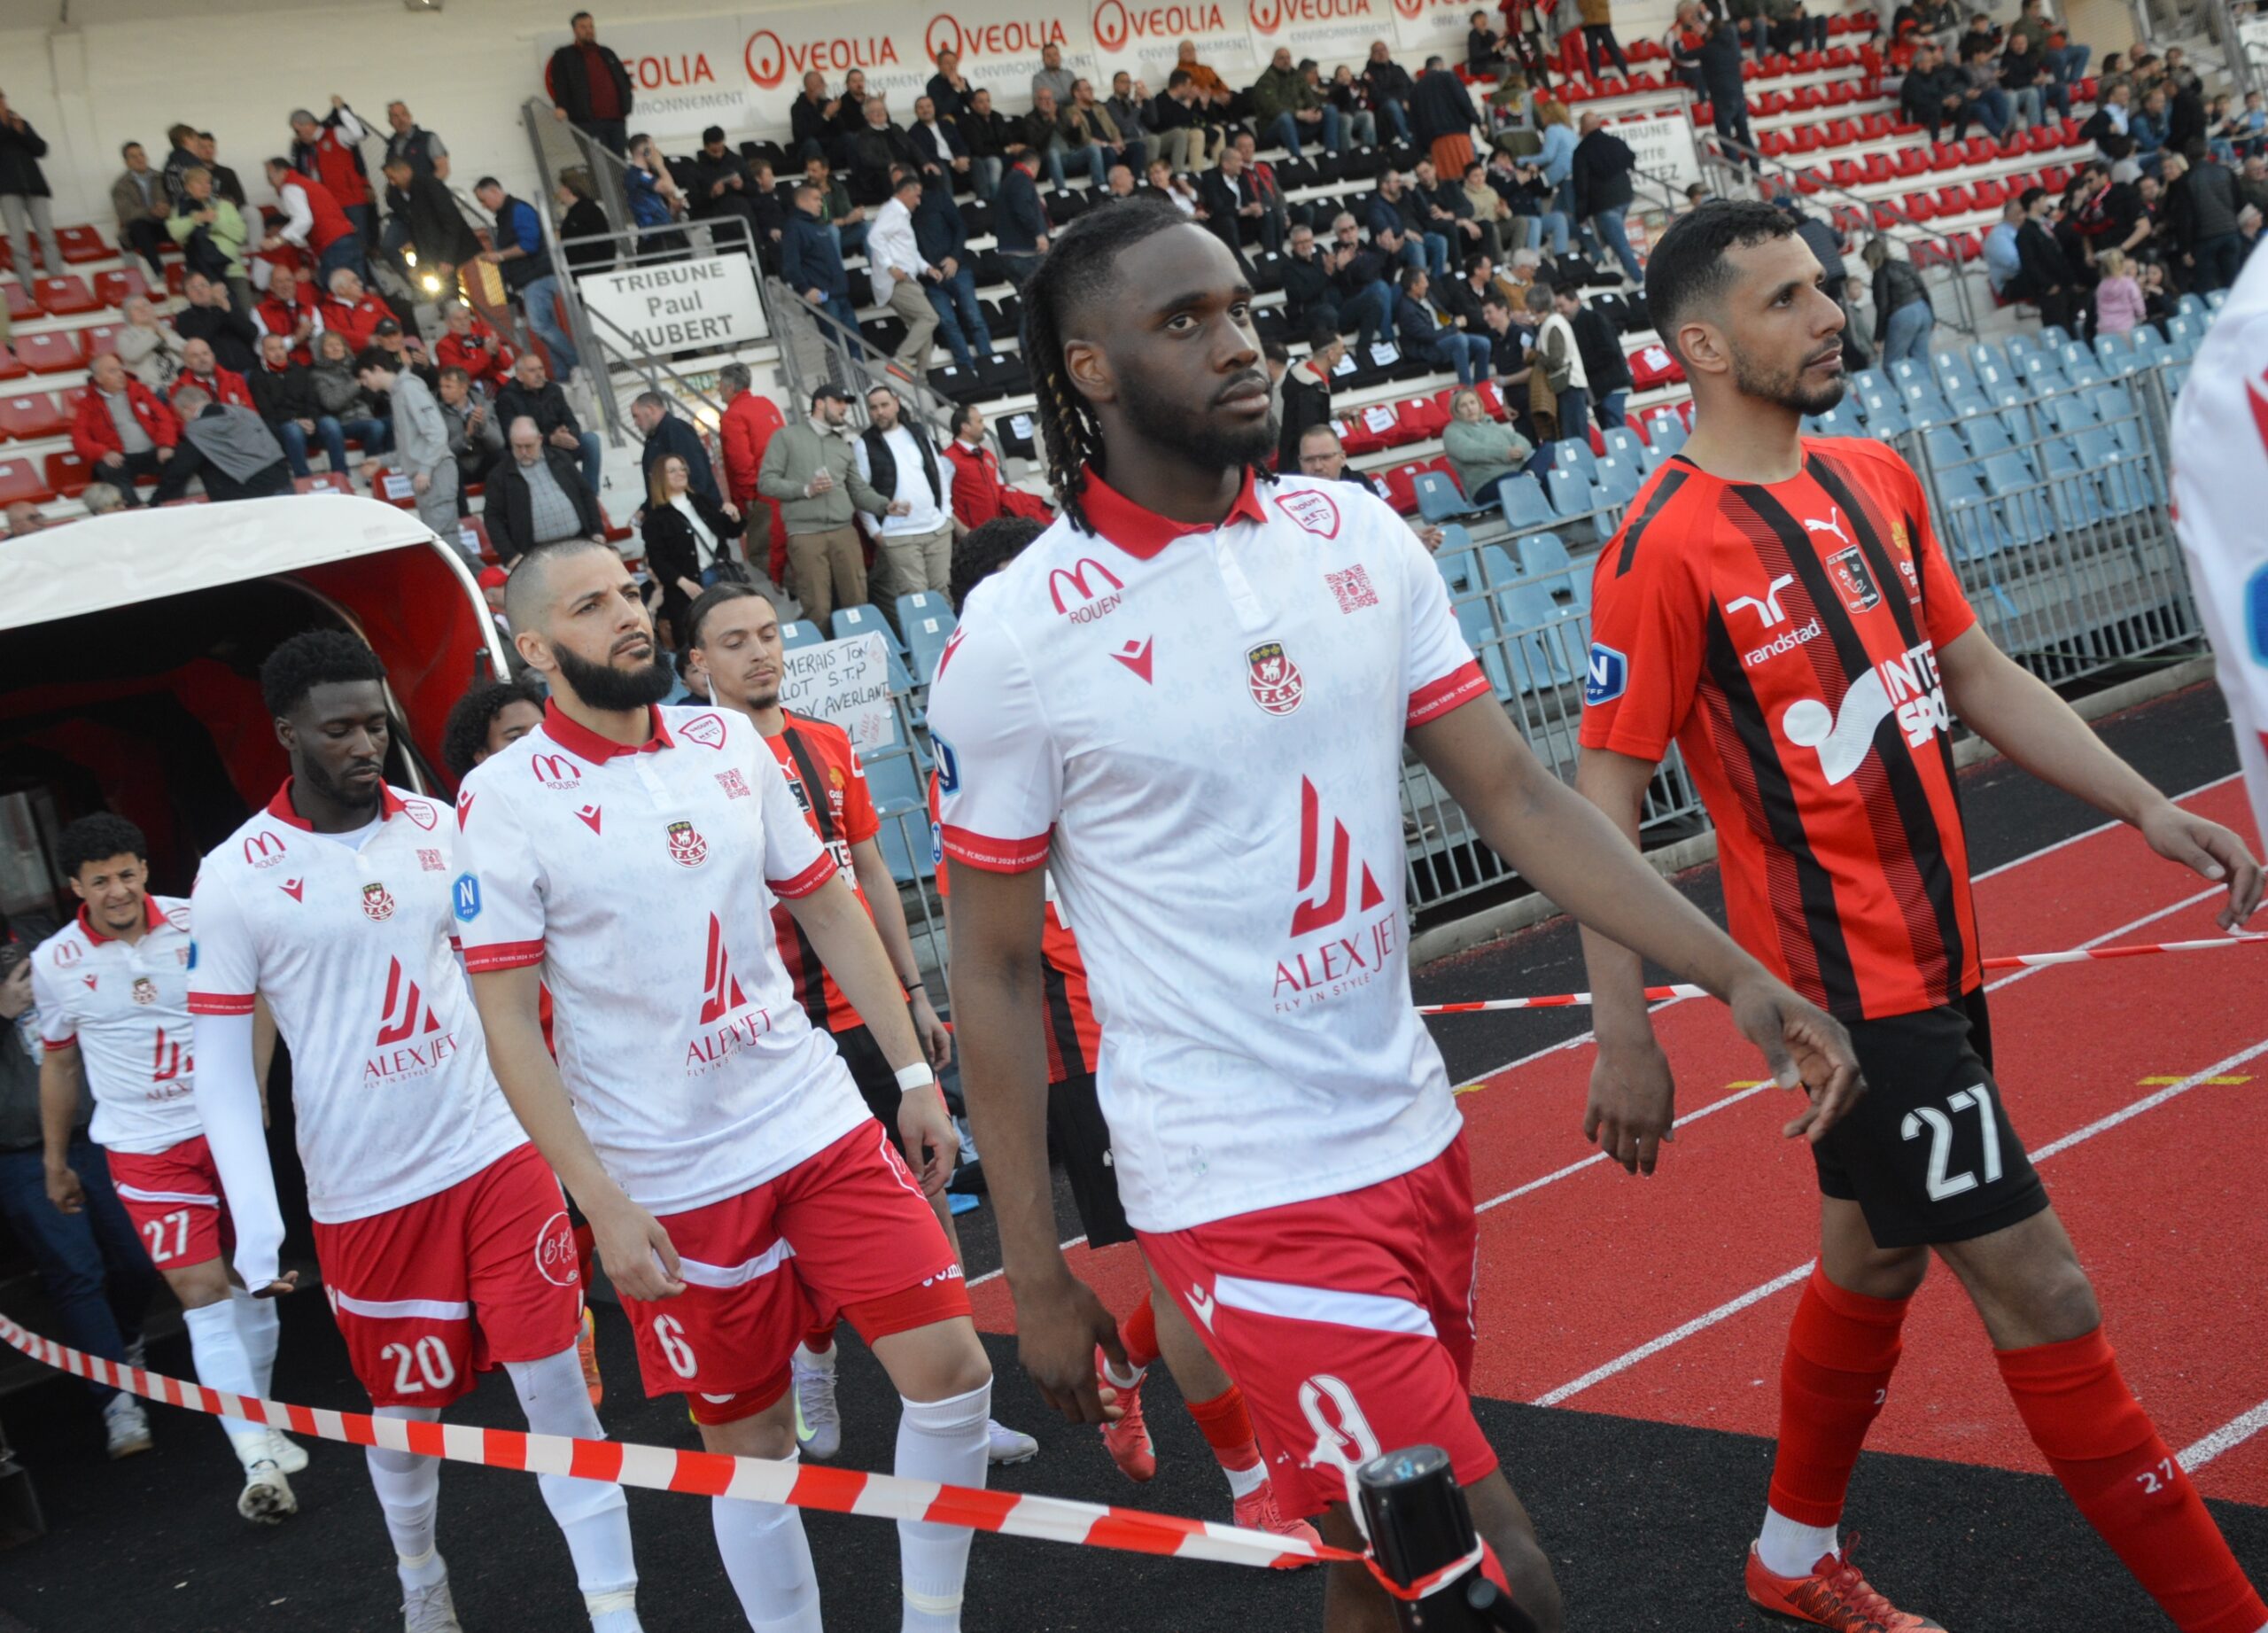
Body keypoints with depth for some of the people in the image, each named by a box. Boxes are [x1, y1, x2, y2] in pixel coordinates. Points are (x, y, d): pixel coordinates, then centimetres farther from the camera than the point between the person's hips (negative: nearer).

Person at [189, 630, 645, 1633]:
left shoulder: (441, 830, 2)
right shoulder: (234, 879, -8)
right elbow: (220, 1063, -6)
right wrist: (255, 1226, -13)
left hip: (497, 1154, 2)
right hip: (363, 1198, -2)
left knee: (555, 1382, -2)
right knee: (406, 1410, 14)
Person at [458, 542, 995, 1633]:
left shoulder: (728, 741, 5)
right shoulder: (507, 798, -8)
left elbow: (828, 908, 12)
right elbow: (506, 1020, -9)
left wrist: (914, 1071, 8)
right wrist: (602, 1204, -14)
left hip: (822, 1124, 4)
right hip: (670, 1187, -4)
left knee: (950, 1367, -2)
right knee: (751, 1446, 6)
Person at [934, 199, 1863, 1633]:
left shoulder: (1358, 536, 2)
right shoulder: (1019, 639, -12)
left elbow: (1513, 792, 4)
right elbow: (996, 973, -6)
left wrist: (1735, 975, -5)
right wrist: (1035, 1274, -5)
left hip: (1416, 1138, 6)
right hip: (1242, 1194, -5)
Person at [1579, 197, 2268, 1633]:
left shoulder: (1877, 479, 7)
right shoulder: (1668, 546, -17)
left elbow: (1982, 675, 14)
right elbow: (1603, 802, -16)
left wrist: (2149, 810, 8)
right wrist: (1625, 1038, -18)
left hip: (1938, 955, 9)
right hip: (1846, 981, -9)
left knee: (1876, 1254, 22)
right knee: (2040, 1293, -3)